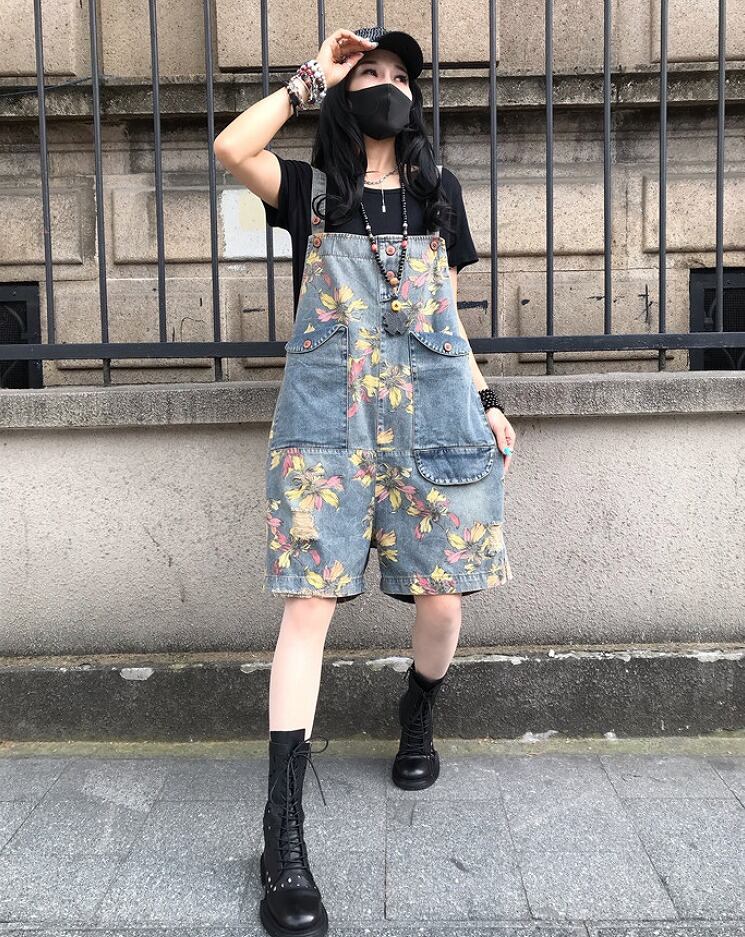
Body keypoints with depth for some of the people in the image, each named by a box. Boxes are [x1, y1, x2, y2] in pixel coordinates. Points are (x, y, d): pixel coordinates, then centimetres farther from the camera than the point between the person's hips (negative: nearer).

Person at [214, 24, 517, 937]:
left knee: (442, 597, 1)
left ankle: (418, 713, 35)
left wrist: (487, 401, 11)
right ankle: (283, 837, -7)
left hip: (433, 415, 3)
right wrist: (312, 75, 2)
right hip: (326, 418, -3)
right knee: (309, 604, -11)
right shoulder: (310, 188, 11)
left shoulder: (439, 192, 19)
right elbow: (231, 148, -10)